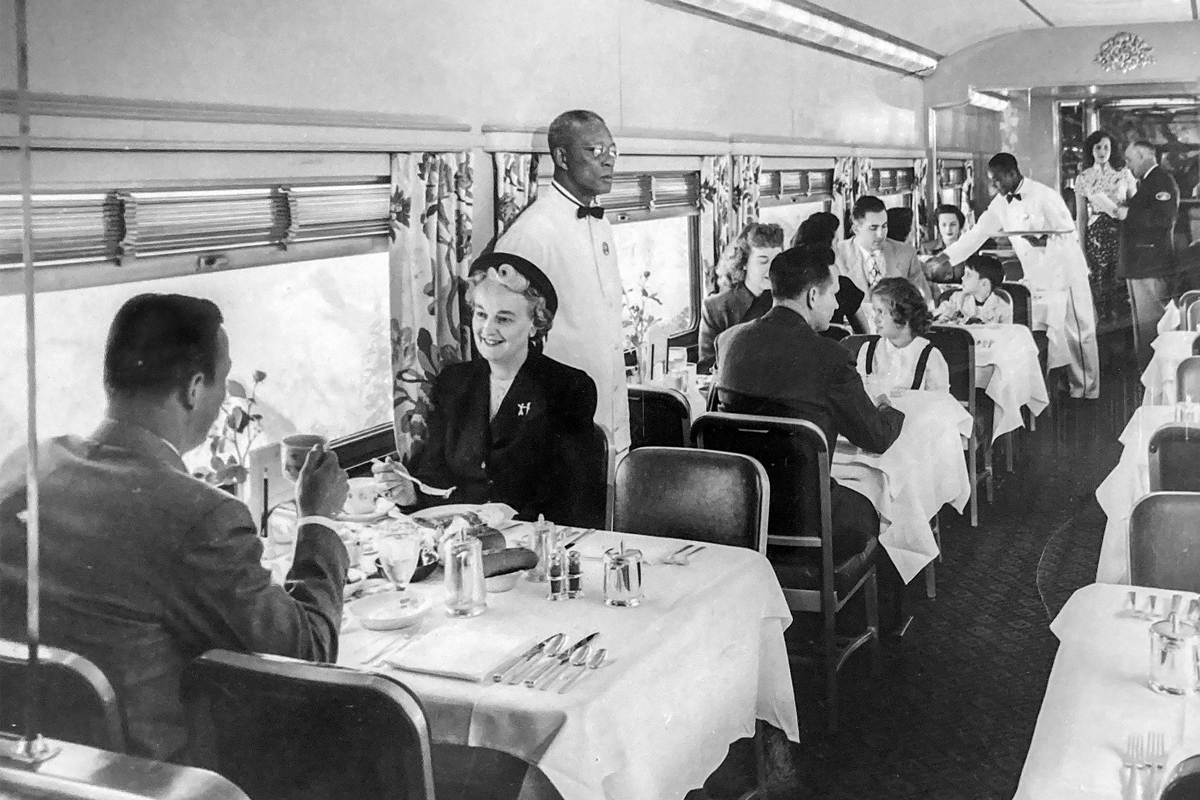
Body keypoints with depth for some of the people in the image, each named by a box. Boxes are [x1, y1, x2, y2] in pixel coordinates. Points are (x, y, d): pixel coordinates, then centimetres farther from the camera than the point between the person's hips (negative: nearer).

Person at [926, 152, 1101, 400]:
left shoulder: (1044, 197, -17)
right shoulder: (1002, 203, 3)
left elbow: (1070, 235, -16)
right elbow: (978, 233, 3)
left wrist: (1045, 241, -35)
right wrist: (944, 259, -4)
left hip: (1065, 274, -7)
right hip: (1036, 277, 7)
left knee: (1077, 332, 0)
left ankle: (1086, 390, 10)